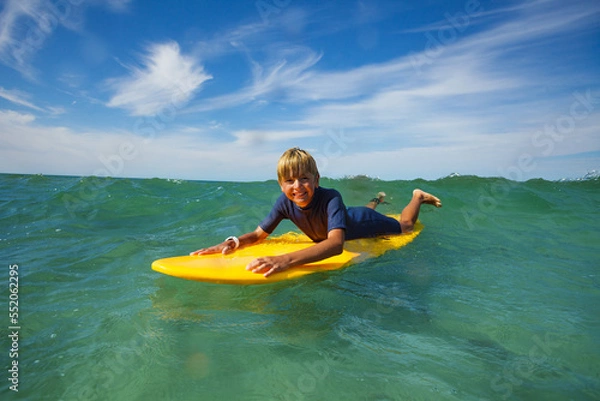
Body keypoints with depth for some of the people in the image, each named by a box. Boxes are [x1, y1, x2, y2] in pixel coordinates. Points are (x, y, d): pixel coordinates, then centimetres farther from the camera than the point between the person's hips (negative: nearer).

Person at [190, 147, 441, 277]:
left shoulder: (330, 198, -50)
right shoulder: (285, 202, -34)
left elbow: (336, 243, -66)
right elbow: (259, 234, -27)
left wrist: (287, 259, -79)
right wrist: (233, 242, -48)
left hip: (364, 224, -5)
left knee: (405, 226, 24)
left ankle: (417, 196, 51)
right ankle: (378, 199, 72)